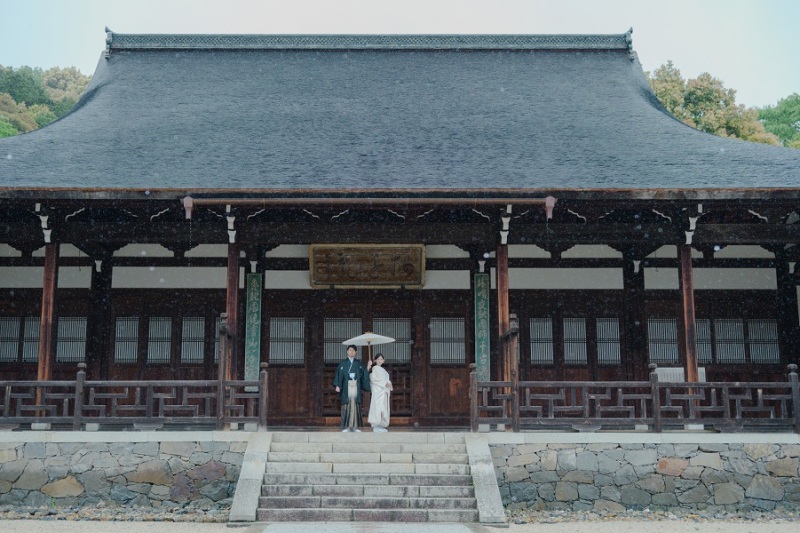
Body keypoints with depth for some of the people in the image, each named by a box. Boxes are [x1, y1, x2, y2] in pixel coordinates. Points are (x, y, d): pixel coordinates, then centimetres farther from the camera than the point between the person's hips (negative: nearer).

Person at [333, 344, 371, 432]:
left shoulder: (359, 363, 12)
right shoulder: (343, 364, 6)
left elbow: (364, 374, 8)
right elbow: (338, 374, -2)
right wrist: (337, 385, -13)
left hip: (356, 387, 2)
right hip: (347, 387, -2)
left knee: (356, 406, -1)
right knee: (346, 406, -5)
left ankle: (355, 426, 2)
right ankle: (346, 427, -2)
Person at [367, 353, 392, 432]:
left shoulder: (382, 369, 23)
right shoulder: (375, 368, -2)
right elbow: (374, 379, -13)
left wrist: (388, 384, 1)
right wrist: (384, 384, -17)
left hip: (384, 391, 9)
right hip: (378, 391, -9)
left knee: (384, 408, 5)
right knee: (378, 407, -13)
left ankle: (381, 425, 7)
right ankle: (376, 426, -13)